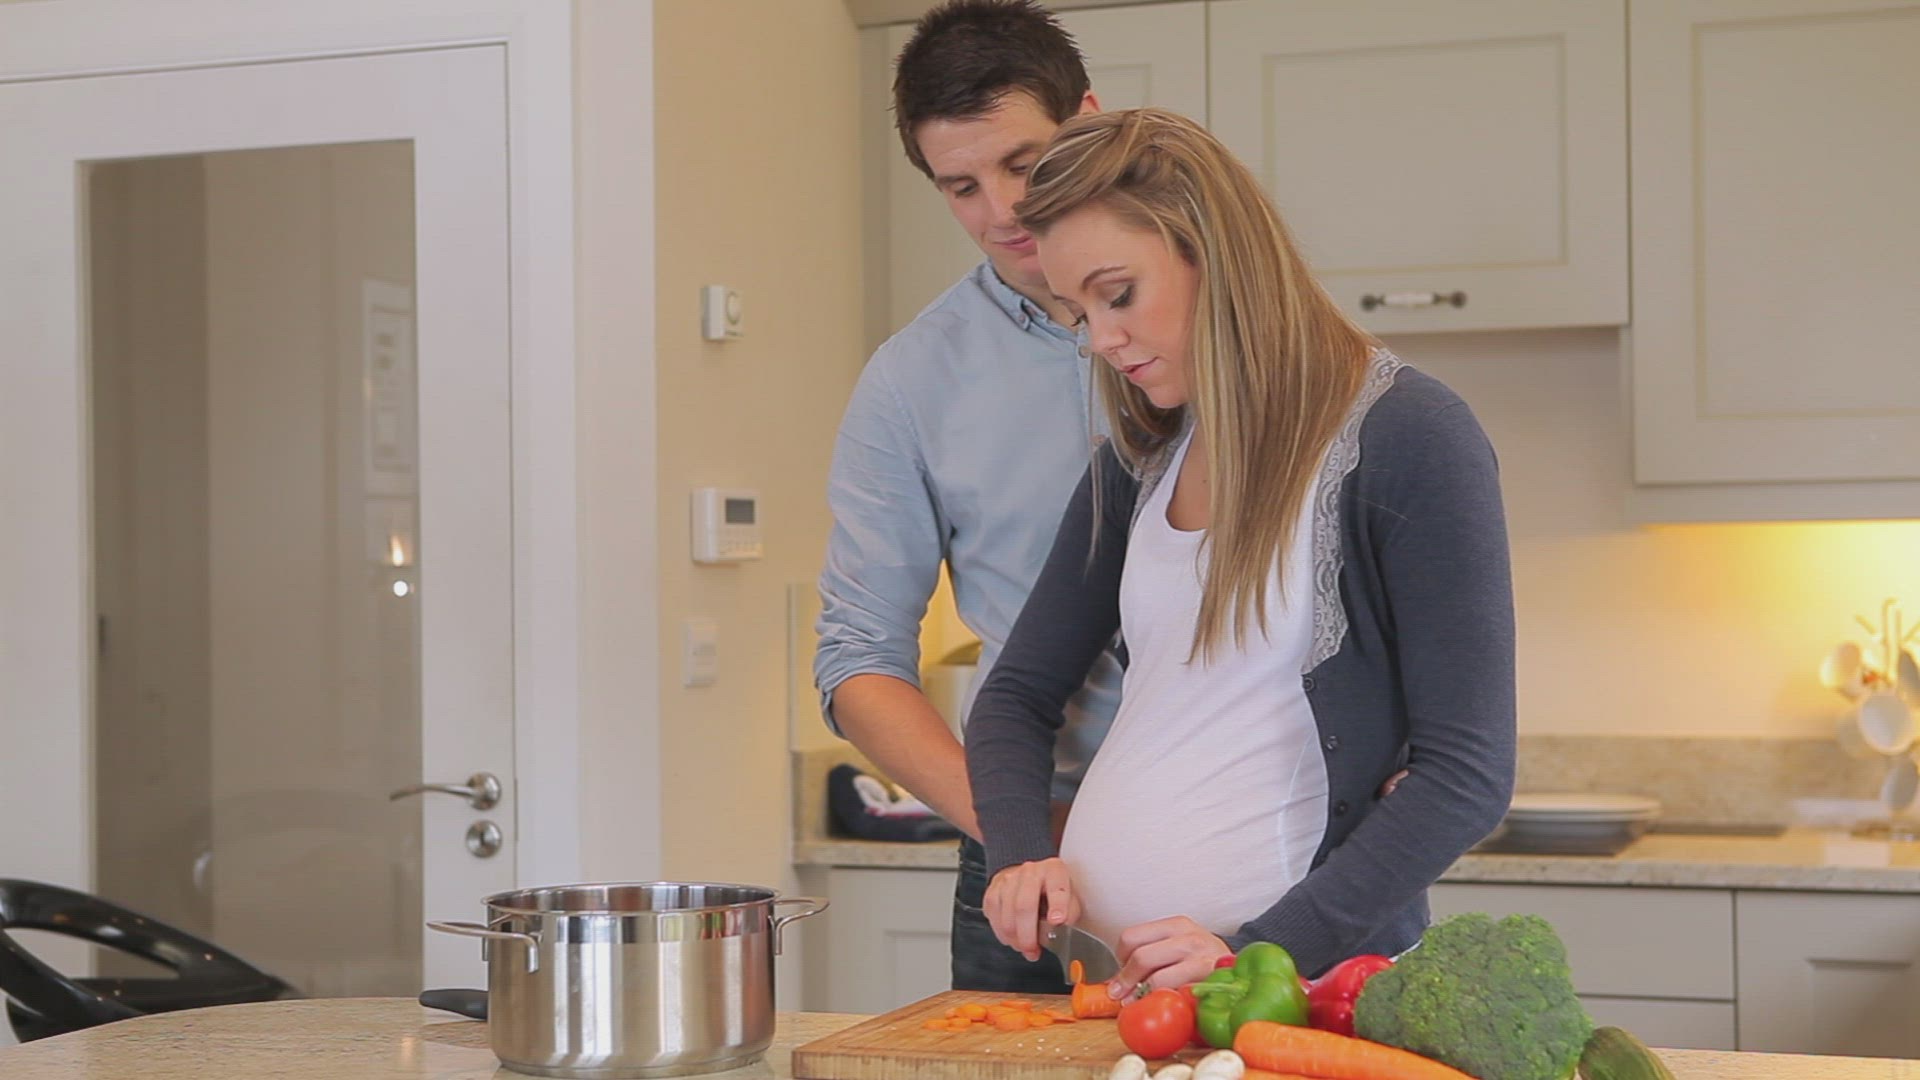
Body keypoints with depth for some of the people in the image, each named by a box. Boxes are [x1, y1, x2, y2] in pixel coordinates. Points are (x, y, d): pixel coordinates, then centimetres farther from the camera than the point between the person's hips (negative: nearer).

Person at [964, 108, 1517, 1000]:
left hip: (1303, 986, -5)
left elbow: (1466, 776, -14)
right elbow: (1018, 693, 16)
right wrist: (1020, 853, -4)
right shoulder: (1141, 457, 9)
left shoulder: (1411, 438, -10)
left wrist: (1259, 955, -21)